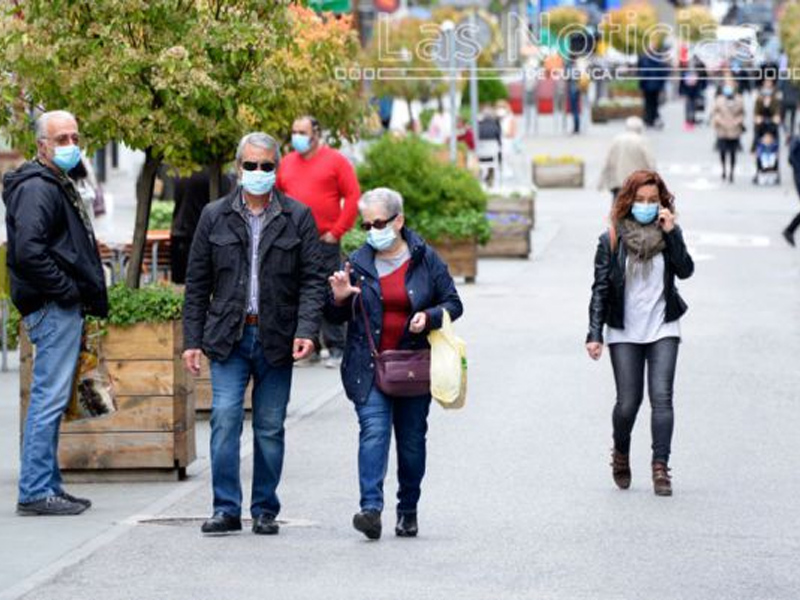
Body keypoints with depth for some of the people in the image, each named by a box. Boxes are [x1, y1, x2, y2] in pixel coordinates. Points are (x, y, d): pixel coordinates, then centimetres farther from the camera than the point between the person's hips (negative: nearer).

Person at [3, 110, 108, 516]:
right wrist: (69, 292, -19)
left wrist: (83, 297, 14)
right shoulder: (37, 189, -13)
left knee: (50, 401, 13)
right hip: (53, 310, -11)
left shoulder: (58, 185, 20)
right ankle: (36, 492, -7)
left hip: (62, 309, 11)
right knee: (49, 399, -9)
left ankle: (46, 486, 19)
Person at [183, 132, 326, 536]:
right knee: (224, 420, -9)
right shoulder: (215, 216, 7)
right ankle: (226, 509, -3)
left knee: (270, 428, 5)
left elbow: (313, 279, 1)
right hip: (228, 337, 0)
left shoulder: (298, 218, 4)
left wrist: (306, 330, -12)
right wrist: (193, 340, 3)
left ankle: (265, 510, 14)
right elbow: (197, 283, 8)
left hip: (276, 339, 0)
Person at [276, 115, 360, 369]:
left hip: (326, 242, -4)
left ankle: (336, 349, 2)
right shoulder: (286, 163, 12)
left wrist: (337, 231, -8)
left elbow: (353, 197, -4)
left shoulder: (335, 161, 0)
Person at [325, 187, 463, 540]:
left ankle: (408, 511, 23)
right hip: (369, 368, 0)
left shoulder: (425, 260, 3)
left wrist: (428, 317, -13)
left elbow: (453, 304, 6)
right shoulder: (359, 262, 5)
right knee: (373, 432, -16)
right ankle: (371, 509, -26)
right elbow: (337, 317, 11)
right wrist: (339, 299, -11)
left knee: (412, 440, 8)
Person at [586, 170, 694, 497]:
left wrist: (671, 233, -20)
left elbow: (685, 270, -12)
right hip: (624, 332, -1)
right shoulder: (612, 239, -2)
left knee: (661, 396, -10)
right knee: (628, 402, 0)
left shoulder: (669, 233, 2)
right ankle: (621, 453, 28)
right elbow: (601, 289, -1)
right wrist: (594, 334, -6)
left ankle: (660, 467, -7)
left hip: (663, 329, 1)